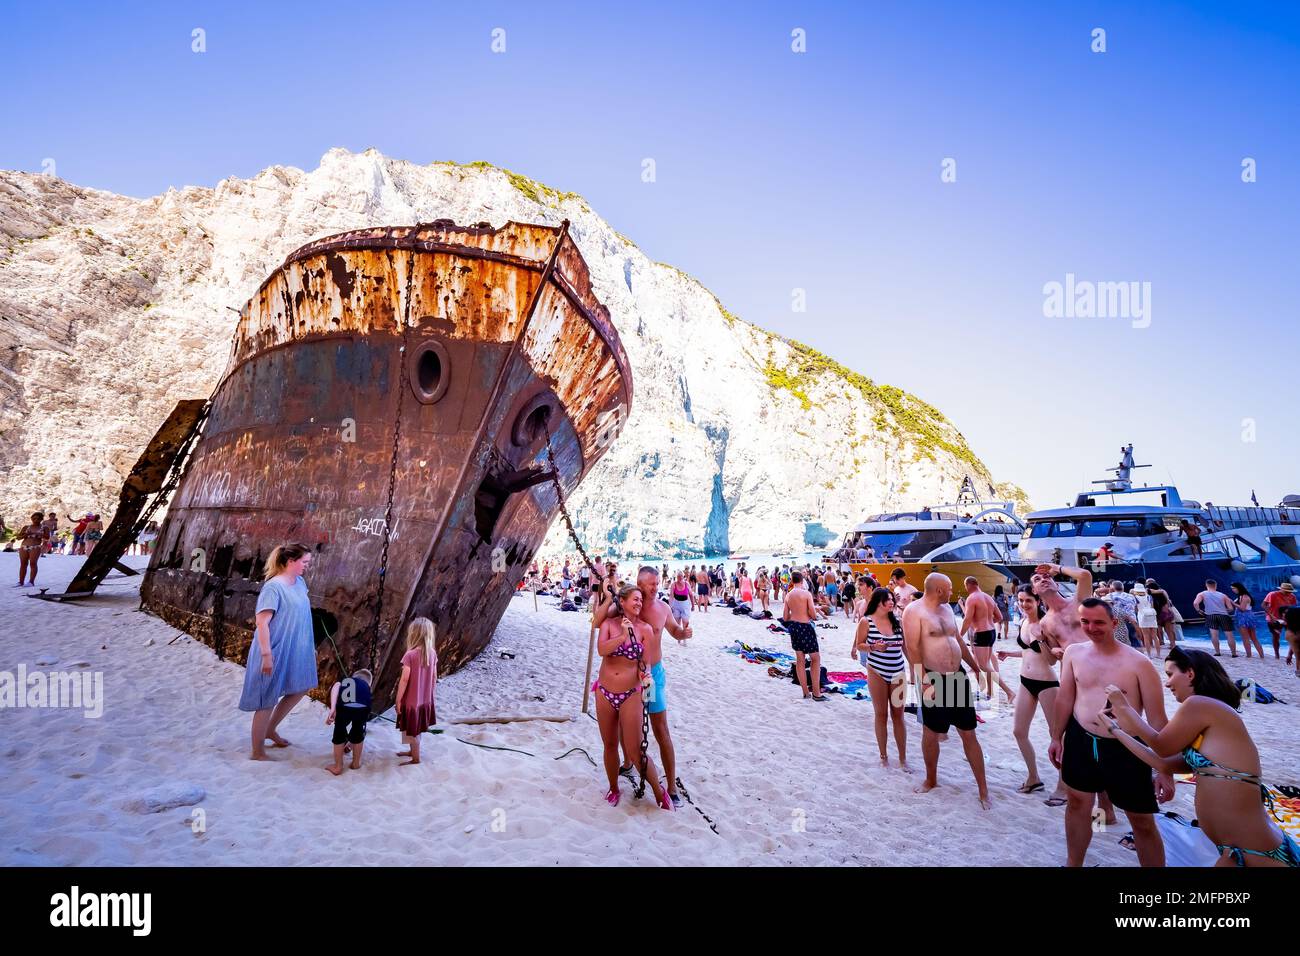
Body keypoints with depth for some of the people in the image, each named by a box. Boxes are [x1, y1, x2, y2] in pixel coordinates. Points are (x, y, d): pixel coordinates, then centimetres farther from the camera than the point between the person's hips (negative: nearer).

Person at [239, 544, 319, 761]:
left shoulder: (300, 582, 4)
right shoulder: (273, 586, -21)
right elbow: (261, 622, -22)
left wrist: (310, 646, 19)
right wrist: (266, 654, -24)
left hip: (295, 651, 9)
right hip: (275, 652, -9)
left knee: (301, 689, 21)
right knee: (268, 700, 4)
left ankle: (270, 729, 38)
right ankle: (258, 752, 20)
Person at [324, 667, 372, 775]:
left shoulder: (344, 681, 37)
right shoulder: (365, 685, 40)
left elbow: (336, 686, 7)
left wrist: (332, 709, -3)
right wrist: (351, 741, 58)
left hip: (344, 706, -2)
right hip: (363, 707, 2)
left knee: (339, 733, 25)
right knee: (358, 731, 30)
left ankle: (338, 767, 36)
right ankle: (356, 763, 45)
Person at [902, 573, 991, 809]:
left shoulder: (946, 608, 11)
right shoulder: (914, 611, -13)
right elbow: (912, 648, -18)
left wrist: (976, 667, 24)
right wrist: (923, 682, -21)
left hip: (958, 677, 6)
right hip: (934, 681, -6)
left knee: (968, 734, 7)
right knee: (930, 734, 8)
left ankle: (983, 791, 14)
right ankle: (931, 780, 29)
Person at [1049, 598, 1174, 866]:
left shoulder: (1139, 663, -13)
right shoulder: (1074, 652, -2)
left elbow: (1157, 720, -10)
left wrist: (1165, 770, -10)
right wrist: (1057, 737, 12)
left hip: (1125, 748, -3)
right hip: (1080, 741, 4)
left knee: (1143, 822, 7)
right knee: (1077, 804, 18)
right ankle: (1073, 864, 36)